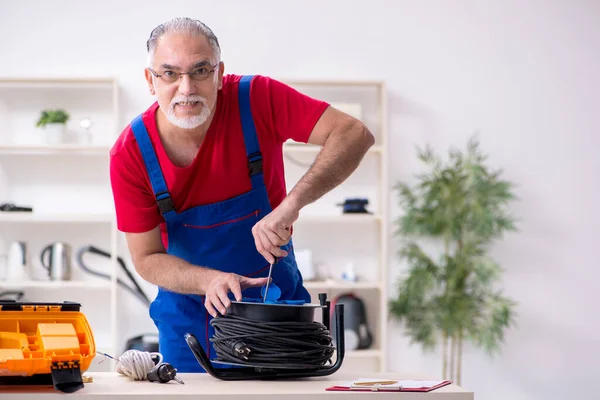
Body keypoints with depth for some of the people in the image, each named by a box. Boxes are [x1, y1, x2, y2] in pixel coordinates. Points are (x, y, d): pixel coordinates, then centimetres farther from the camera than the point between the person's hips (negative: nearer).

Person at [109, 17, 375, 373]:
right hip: (190, 314, 0)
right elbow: (146, 259, -13)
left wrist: (292, 203, -41)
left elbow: (355, 135, -27)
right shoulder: (130, 153, -19)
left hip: (277, 300, 0)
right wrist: (210, 280, -32)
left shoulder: (257, 99, -21)